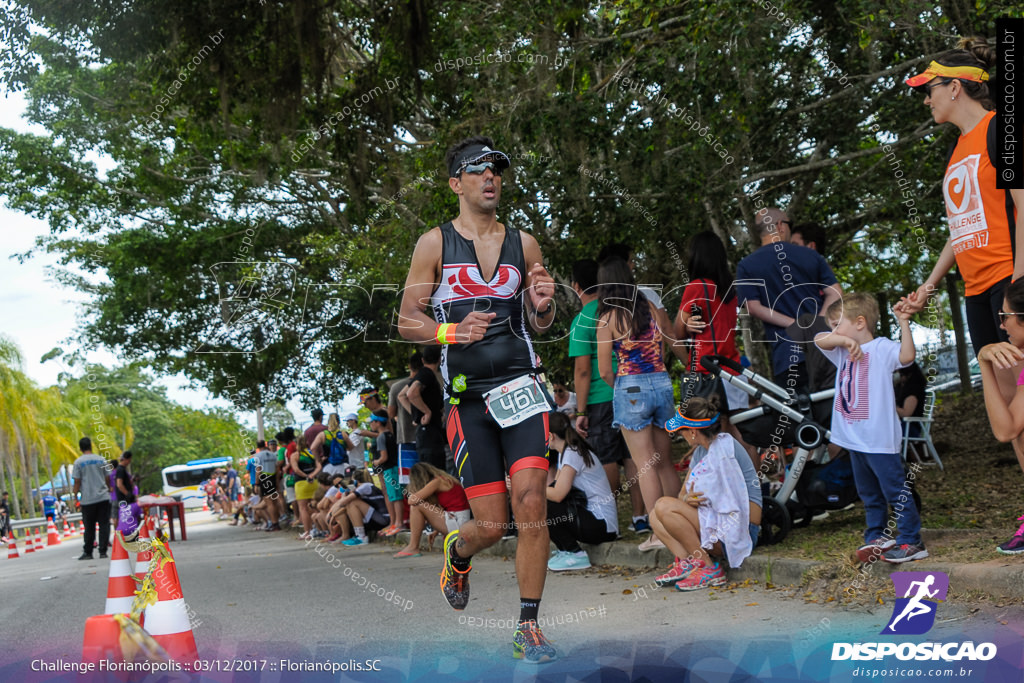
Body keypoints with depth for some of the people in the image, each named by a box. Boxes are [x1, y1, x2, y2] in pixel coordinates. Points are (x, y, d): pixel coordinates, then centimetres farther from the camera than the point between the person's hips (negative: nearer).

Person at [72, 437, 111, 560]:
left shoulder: (78, 462, -2)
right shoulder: (100, 460, 6)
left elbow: (77, 482, -3)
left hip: (88, 499, -1)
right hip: (103, 498, 1)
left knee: (89, 527, 6)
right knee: (104, 525, 3)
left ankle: (88, 552, 11)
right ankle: (103, 551, 0)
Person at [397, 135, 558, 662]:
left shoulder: (523, 243, 10)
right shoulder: (435, 243, 3)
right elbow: (406, 322, 4)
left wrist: (542, 305, -5)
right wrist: (454, 331, -14)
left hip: (521, 382, 2)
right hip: (467, 395, -2)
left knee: (530, 504, -11)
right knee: (492, 524, -1)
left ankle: (528, 627, 3)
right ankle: (456, 551, 37)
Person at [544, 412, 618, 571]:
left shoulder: (572, 454, -15)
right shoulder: (565, 453, 15)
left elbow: (557, 495, -21)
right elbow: (555, 487, 9)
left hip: (602, 525, -10)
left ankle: (575, 554, -8)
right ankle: (565, 550, 11)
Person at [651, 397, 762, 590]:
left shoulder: (723, 447, -14)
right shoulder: (702, 450, 14)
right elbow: (683, 492, 13)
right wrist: (687, 499, -10)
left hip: (738, 532, -10)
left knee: (664, 506, -19)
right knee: (656, 516, 11)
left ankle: (708, 569, -15)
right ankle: (685, 562, -10)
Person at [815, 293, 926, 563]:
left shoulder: (881, 348, -7)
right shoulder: (844, 351, 12)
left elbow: (906, 356, -24)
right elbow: (819, 339, -2)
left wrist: (903, 323, -27)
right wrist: (845, 339, -18)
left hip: (880, 439, -8)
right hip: (854, 438, 8)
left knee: (895, 490, -3)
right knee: (869, 493, 16)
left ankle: (912, 542, 3)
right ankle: (878, 537, 27)